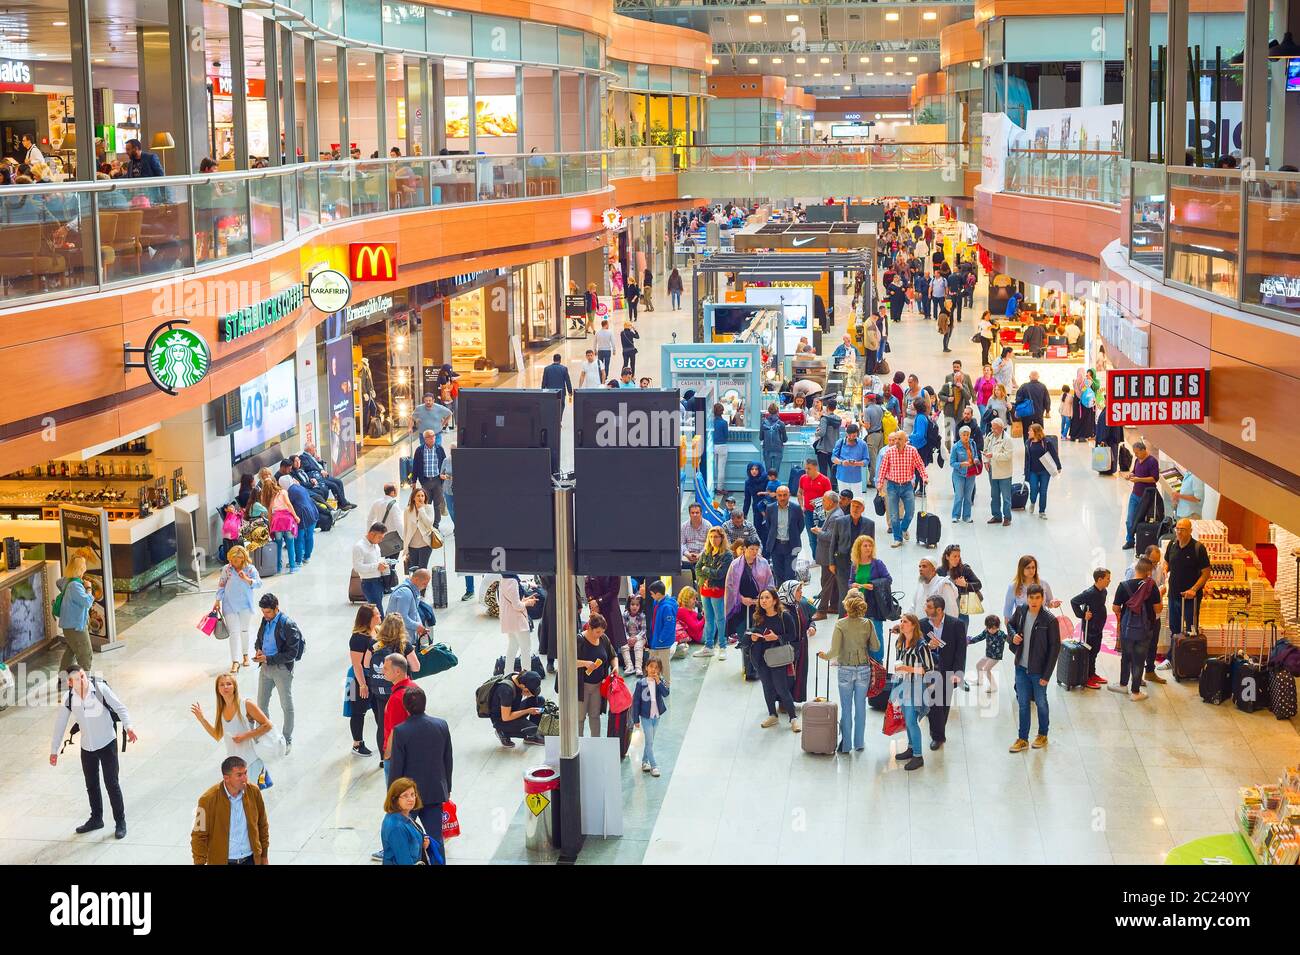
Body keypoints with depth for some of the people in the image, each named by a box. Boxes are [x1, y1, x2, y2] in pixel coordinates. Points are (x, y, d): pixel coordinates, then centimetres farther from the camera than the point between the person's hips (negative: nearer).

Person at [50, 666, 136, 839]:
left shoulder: (100, 688, -18)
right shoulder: (69, 698, -8)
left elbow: (120, 707, -16)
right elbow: (60, 724, 3)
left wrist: (128, 726, -32)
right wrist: (54, 750, 7)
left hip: (107, 743, -4)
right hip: (86, 747, 4)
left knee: (112, 784, -1)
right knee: (91, 785, 16)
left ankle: (120, 822, 12)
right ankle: (96, 819, 34)